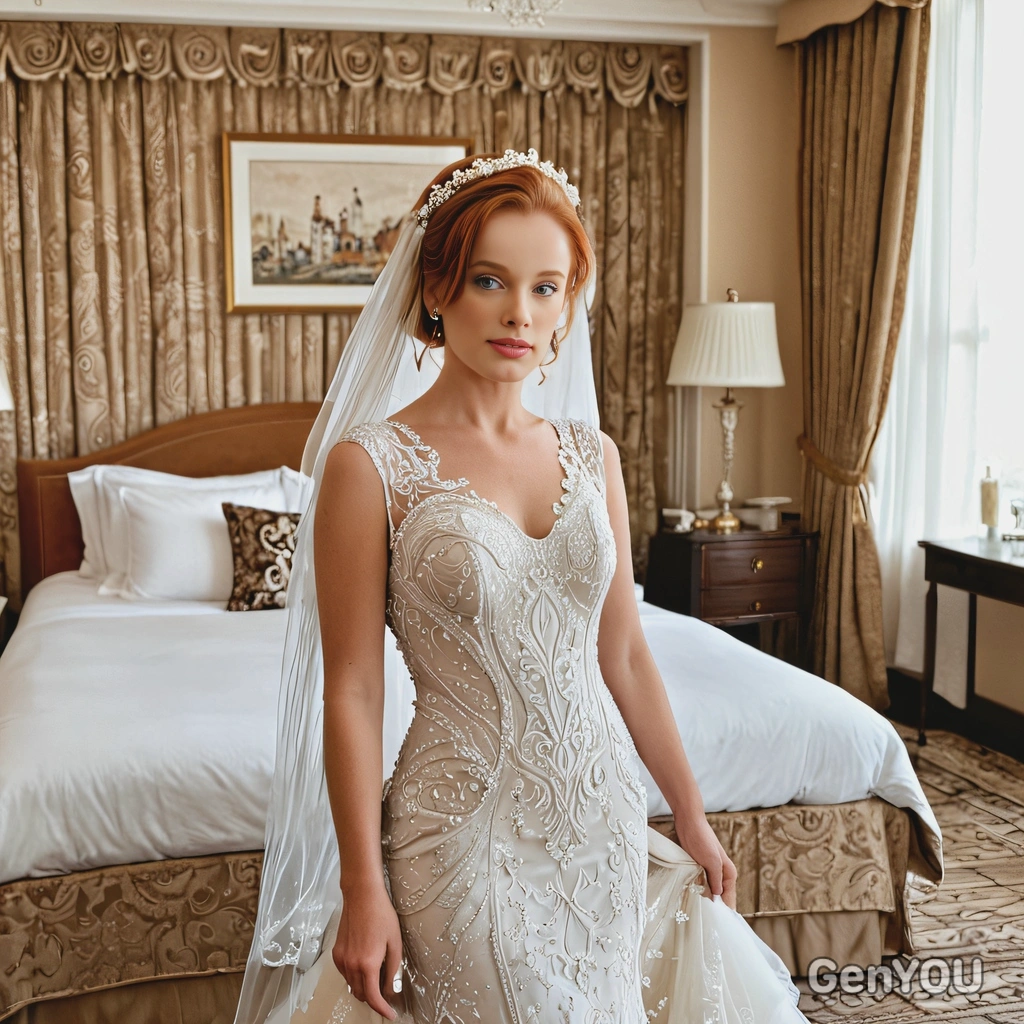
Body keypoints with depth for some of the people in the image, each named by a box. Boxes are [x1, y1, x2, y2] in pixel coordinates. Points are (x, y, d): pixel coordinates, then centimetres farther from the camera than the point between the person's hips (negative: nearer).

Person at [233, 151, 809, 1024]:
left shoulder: (591, 455, 3)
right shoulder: (371, 464, -12)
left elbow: (625, 656, 9)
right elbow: (353, 693, -11)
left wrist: (692, 817, 11)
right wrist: (362, 890, -10)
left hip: (606, 816, 5)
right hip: (468, 819, -5)